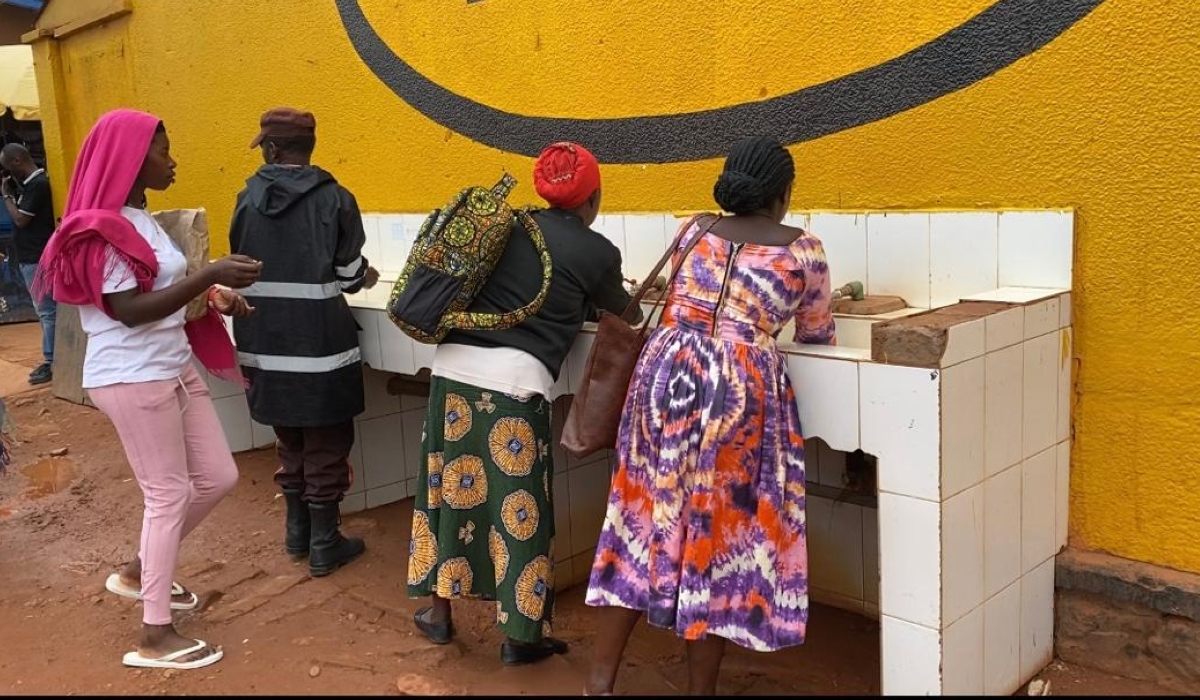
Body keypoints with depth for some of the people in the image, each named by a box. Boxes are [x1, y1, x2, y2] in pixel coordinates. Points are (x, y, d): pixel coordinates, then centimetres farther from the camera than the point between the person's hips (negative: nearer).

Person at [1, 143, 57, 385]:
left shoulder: (37, 184, -16)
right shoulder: (34, 182, 13)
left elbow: (20, 219, -16)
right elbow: (23, 215, 17)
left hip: (37, 259, -10)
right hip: (33, 257, 10)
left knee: (46, 311, -5)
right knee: (46, 310, 12)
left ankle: (51, 362, -1)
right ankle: (52, 359, 17)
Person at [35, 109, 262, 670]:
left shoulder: (138, 218, 13)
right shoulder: (102, 228, -16)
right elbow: (130, 310, -24)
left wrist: (213, 295, 5)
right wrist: (210, 275, -29)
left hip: (173, 368, 9)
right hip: (132, 379, -9)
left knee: (218, 477, 12)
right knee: (169, 494, -3)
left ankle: (140, 572, 31)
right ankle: (155, 636, 10)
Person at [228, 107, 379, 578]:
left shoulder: (248, 198, 2)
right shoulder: (334, 199, -9)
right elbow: (349, 273, -8)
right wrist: (366, 276, 15)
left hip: (265, 342, 4)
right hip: (318, 341, -4)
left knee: (290, 437, 20)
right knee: (326, 442, 8)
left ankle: (297, 532, 31)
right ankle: (324, 546, 15)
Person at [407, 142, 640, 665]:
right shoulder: (597, 250, 4)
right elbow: (623, 313, 21)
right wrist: (615, 300, 43)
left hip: (455, 366, 5)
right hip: (513, 380, -5)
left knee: (449, 486, 16)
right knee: (516, 503, 6)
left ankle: (439, 612, 31)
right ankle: (519, 636, 18)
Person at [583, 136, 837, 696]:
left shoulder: (692, 230, 14)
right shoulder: (802, 249, 5)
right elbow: (816, 334, 16)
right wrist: (781, 317, 39)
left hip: (666, 374, 4)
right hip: (739, 389, -3)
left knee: (647, 513, 11)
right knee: (719, 527, 7)